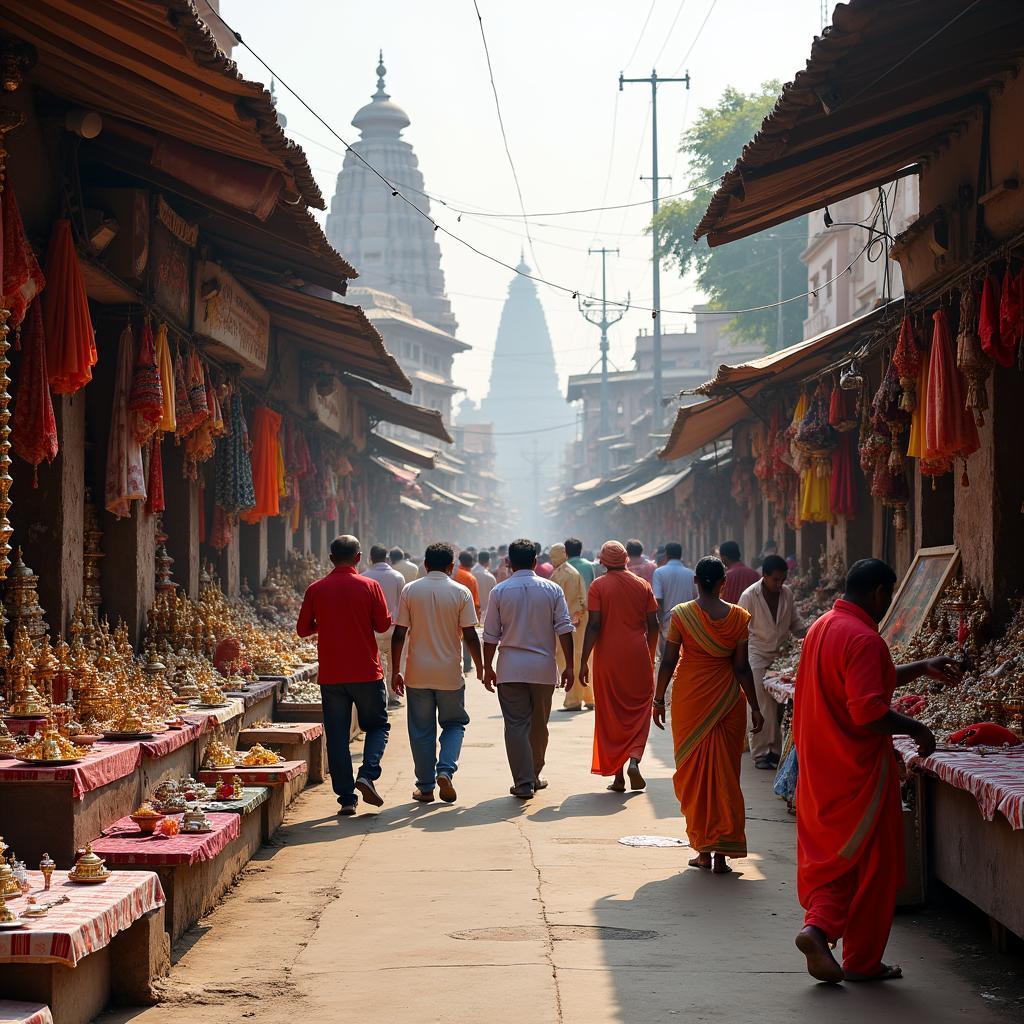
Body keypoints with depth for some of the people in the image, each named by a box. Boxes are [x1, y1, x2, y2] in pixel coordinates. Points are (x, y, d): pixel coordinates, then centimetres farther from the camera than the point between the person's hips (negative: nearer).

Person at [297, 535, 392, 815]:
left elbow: (303, 629, 5)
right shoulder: (369, 586, -6)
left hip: (331, 675, 1)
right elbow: (383, 625, -4)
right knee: (377, 726, 14)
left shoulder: (315, 590, -1)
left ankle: (346, 797, 3)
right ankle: (368, 774, -8)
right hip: (366, 672, -1)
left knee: (337, 736, 6)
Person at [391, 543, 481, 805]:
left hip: (417, 674, 1)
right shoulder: (461, 593, -4)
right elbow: (469, 635, -6)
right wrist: (480, 667, 7)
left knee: (422, 731, 9)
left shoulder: (410, 591, -1)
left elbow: (399, 634, -3)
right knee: (454, 724, 16)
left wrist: (396, 671, 4)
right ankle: (445, 770, -5)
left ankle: (425, 787, 12)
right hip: (450, 674, -1)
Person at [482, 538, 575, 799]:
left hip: (510, 669, -1)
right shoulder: (552, 590, 0)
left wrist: (488, 668, 9)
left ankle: (524, 782, -4)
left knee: (516, 725, 1)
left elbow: (491, 635, 0)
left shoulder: (499, 591, -2)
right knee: (539, 725, 15)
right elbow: (564, 630, -2)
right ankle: (534, 776, 27)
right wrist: (568, 666, 2)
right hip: (544, 668, 1)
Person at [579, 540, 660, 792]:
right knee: (639, 710, 11)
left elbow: (594, 625, -11)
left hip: (608, 657, -1)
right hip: (638, 656, 1)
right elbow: (653, 624, 3)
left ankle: (617, 776, 8)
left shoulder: (599, 586, -5)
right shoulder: (642, 585, 3)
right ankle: (634, 760, -12)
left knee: (610, 715, 8)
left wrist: (584, 660, -8)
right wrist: (650, 655, 16)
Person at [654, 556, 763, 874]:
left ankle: (703, 850, 9)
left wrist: (659, 699, 7)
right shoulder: (738, 617, -3)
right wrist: (754, 707, 5)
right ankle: (721, 853, 6)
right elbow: (741, 667, -3)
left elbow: (668, 662, -4)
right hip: (727, 702, 1)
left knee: (693, 773, 9)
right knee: (725, 775, 7)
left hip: (689, 700, -1)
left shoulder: (681, 614, -7)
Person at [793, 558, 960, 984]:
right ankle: (861, 961, 13)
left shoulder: (822, 627, 9)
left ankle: (818, 926, -2)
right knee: (870, 862, 5)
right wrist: (915, 729, -13)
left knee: (832, 853, 16)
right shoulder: (863, 638, -21)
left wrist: (922, 668, 22)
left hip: (822, 769, 8)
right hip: (859, 770, -8)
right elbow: (868, 711, -28)